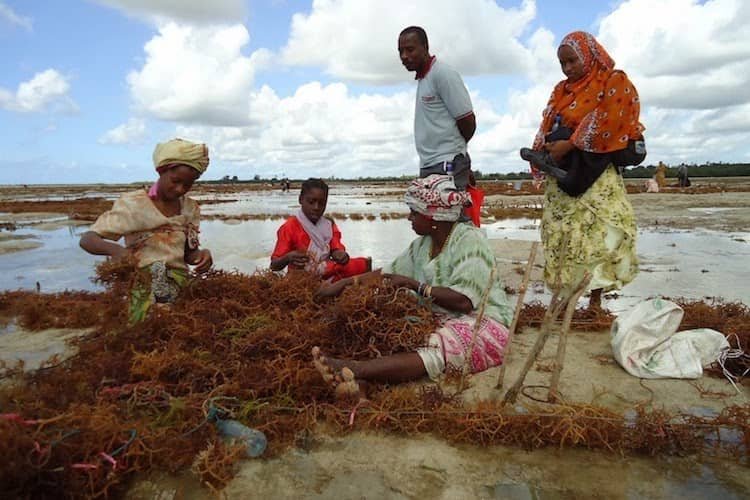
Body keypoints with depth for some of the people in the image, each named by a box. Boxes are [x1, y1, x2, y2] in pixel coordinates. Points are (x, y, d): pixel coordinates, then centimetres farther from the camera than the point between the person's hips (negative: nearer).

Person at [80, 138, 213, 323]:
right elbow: (87, 239, -6)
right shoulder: (133, 204, -6)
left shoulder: (190, 209, 7)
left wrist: (202, 254, -11)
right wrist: (114, 249, -27)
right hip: (143, 288, -3)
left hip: (181, 287, 4)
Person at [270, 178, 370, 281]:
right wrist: (288, 258, -32)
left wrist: (341, 255, -25)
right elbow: (274, 266, -10)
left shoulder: (329, 225, 8)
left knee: (363, 264, -9)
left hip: (327, 274, 6)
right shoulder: (290, 227, -8)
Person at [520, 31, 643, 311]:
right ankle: (562, 297, 6)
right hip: (561, 173, 6)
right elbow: (547, 126, 14)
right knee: (560, 235, 2)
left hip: (595, 172, -5)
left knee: (598, 234, -11)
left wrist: (568, 145, -15)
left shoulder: (614, 82, 4)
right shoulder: (561, 90, 21)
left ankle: (595, 301, -5)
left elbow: (604, 123, -11)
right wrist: (542, 152, -6)